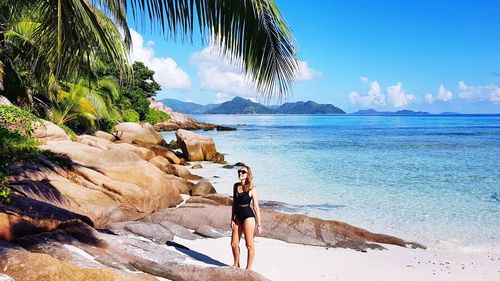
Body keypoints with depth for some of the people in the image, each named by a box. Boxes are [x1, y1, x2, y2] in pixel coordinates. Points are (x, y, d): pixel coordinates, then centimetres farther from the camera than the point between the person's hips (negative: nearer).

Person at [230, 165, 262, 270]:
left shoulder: (251, 189, -11)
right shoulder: (236, 186, 5)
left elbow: (256, 207, -8)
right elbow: (234, 203, 12)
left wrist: (259, 224, -8)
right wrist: (232, 219, 9)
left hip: (248, 217, -6)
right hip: (238, 217, 6)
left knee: (249, 245, 3)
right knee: (234, 243, 14)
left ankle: (248, 268, 17)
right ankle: (236, 265, 35)